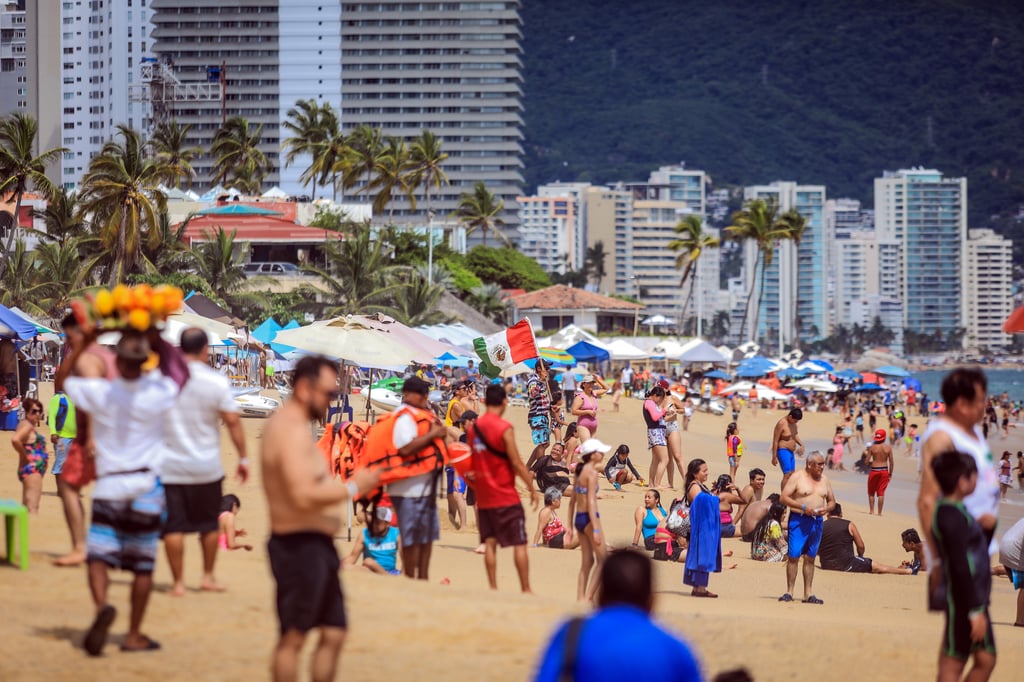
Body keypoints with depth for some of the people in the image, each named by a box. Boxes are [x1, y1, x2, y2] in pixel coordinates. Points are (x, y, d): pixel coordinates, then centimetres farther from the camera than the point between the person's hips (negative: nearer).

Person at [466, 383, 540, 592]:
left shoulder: (473, 428, 5)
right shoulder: (504, 428, -14)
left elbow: (470, 462, 12)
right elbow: (516, 463, -14)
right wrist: (532, 489, -6)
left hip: (483, 496, 6)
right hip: (506, 496, -6)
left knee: (490, 542, 8)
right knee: (519, 544, 0)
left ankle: (493, 588, 5)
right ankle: (526, 589, 0)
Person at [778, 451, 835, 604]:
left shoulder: (824, 479, 12)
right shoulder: (797, 477, -4)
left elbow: (832, 501, 18)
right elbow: (784, 498, -9)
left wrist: (826, 508, -5)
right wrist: (803, 507, -18)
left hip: (817, 521, 5)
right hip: (799, 520, -5)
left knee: (810, 558, 9)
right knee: (793, 556, -6)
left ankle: (808, 594, 12)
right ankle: (789, 592, 0)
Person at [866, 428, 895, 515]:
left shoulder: (872, 447, -6)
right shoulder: (888, 447, -4)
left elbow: (867, 461, -6)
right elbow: (891, 462, -3)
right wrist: (890, 473, 8)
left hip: (874, 470, -1)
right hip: (884, 471, 1)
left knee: (871, 492, 15)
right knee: (881, 492, 4)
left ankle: (871, 510, 13)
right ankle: (879, 512, 2)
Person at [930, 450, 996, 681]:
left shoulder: (952, 510, 11)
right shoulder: (953, 517, -21)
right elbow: (960, 568, -24)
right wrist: (975, 610, -22)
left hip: (975, 599, 10)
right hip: (965, 602, -10)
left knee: (986, 659, 14)